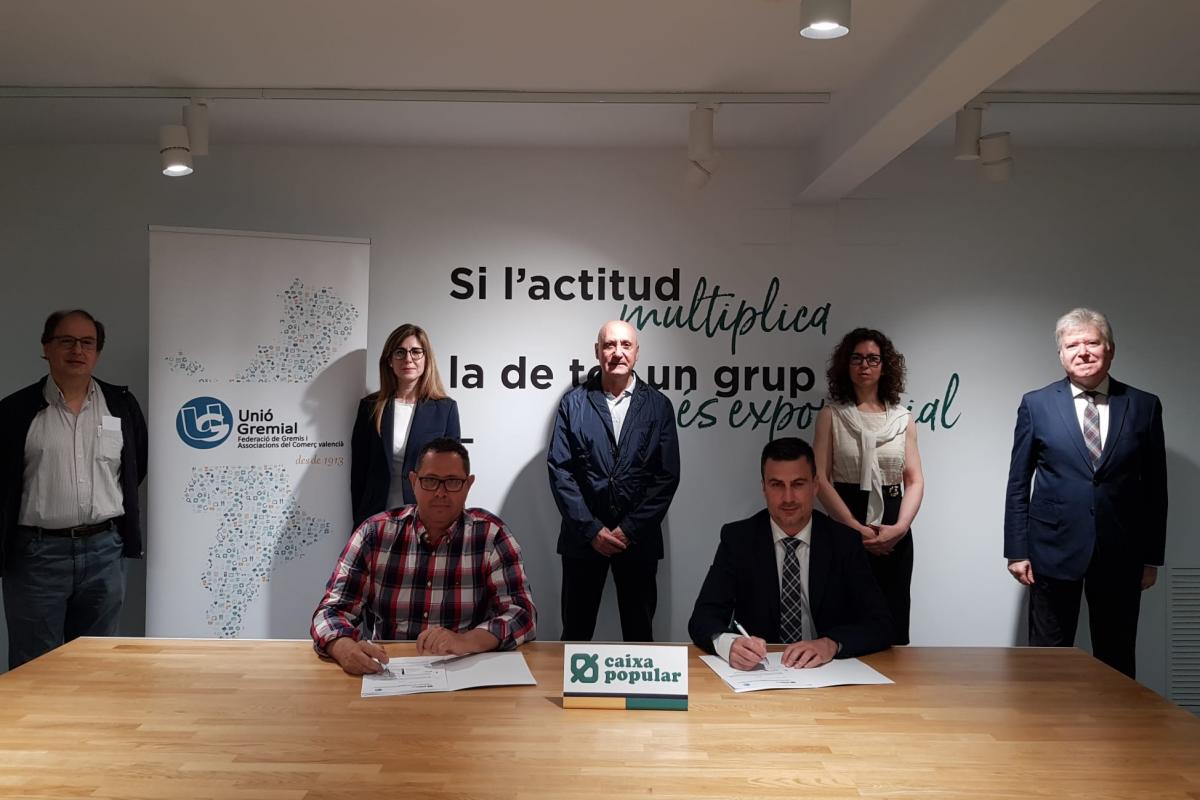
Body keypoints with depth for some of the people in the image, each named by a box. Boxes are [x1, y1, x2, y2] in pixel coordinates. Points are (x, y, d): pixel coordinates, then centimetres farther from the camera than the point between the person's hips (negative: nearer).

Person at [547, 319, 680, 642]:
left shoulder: (658, 406, 3)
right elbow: (560, 469, -2)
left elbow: (667, 475, -1)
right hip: (583, 536, 0)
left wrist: (630, 529, -8)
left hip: (638, 538, 0)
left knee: (639, 632, 9)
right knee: (576, 631, 8)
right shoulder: (573, 403, 2)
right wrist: (591, 529, -9)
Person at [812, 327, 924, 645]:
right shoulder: (831, 415, 3)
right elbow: (820, 479, -4)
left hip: (894, 533, 2)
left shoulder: (903, 419, 9)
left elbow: (915, 481, 5)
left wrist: (900, 527, -11)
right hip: (845, 529, -2)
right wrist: (856, 528, -13)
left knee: (892, 623, 4)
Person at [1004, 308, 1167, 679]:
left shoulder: (1144, 406, 3)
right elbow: (1018, 484, 2)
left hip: (1120, 554, 1)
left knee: (1117, 662, 10)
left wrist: (1152, 556, 5)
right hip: (1054, 550, -1)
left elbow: (1155, 488, 6)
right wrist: (1017, 551, -2)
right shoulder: (1036, 405, 0)